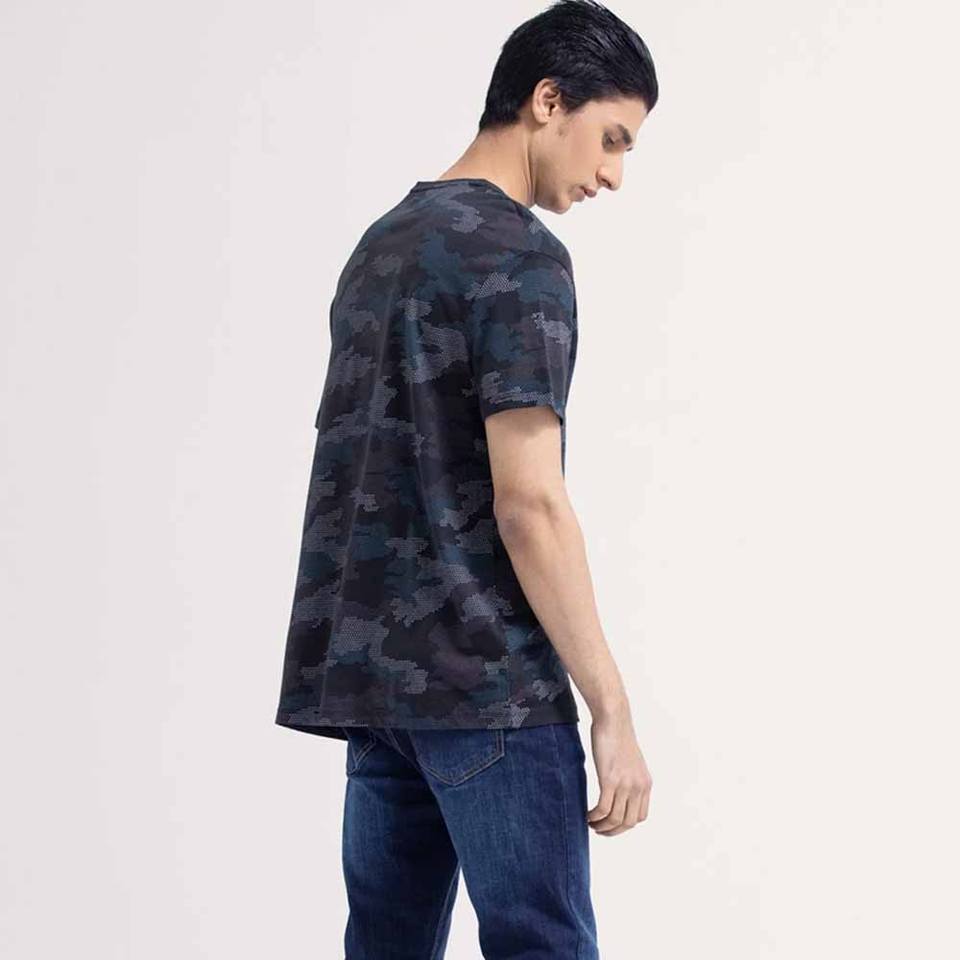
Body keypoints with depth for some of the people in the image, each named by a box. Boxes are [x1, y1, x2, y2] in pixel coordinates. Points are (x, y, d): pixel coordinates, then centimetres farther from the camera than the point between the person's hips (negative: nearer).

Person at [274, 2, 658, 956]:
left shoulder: (381, 243, 17)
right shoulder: (519, 256, -10)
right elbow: (528, 504, -17)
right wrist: (612, 710, -14)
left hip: (365, 666, 9)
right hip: (486, 682, -8)